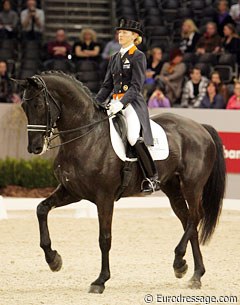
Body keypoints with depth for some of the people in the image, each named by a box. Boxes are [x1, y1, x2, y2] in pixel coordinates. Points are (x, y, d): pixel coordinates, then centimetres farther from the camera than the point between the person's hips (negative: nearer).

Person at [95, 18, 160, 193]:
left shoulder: (138, 57, -3)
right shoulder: (115, 58, 19)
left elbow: (136, 86, -12)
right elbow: (107, 85, 20)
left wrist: (121, 103, -24)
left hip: (133, 103, -8)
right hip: (116, 103, 8)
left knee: (134, 137, -29)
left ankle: (153, 178, -23)